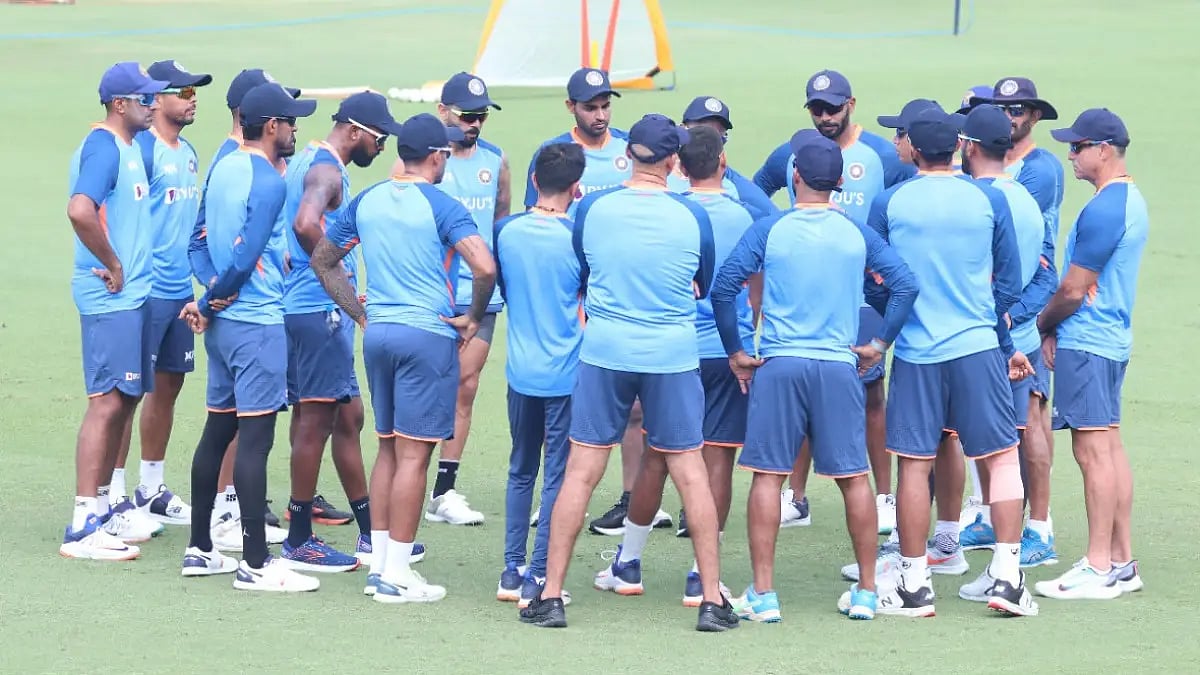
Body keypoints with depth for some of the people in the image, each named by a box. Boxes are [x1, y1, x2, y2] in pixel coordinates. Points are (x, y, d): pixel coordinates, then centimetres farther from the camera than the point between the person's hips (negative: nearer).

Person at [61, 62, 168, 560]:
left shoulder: (131, 146, 14)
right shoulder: (103, 148, -16)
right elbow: (80, 210, -31)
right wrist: (113, 265, -21)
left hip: (133, 295, 10)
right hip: (110, 298, -10)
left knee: (124, 400, 14)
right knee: (107, 402, -10)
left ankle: (102, 511, 23)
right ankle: (82, 528, -9)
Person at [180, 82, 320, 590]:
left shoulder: (223, 168, 12)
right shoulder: (268, 182, -15)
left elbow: (200, 242, 14)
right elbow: (243, 260, -20)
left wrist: (208, 302, 3)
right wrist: (210, 304, -6)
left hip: (222, 321, 9)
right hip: (258, 321, -9)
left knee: (217, 430, 15)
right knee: (255, 436, -8)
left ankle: (199, 549, 21)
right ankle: (256, 564, -7)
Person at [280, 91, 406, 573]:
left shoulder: (308, 161, 16)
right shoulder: (327, 170, -15)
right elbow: (306, 224, -34)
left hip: (308, 309, 11)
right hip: (321, 310, -11)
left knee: (347, 417, 14)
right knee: (316, 420, -5)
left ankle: (371, 536, 21)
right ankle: (299, 542, 0)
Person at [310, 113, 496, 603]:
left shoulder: (366, 201, 9)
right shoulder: (440, 205, -10)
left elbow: (322, 259, 18)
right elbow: (484, 267, -22)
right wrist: (473, 318, -7)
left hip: (378, 333, 6)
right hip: (429, 335, -6)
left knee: (389, 449, 16)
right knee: (413, 454, -3)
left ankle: (379, 564, 17)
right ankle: (396, 575, -3)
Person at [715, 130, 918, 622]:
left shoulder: (769, 230, -1)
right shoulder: (857, 234, 5)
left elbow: (723, 288, -6)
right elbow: (905, 285, 1)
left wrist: (735, 352, 3)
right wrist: (879, 343, 9)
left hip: (778, 365, -2)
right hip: (839, 367, 2)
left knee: (768, 475, 2)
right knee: (853, 477, 8)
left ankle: (763, 594, -1)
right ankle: (866, 592, 12)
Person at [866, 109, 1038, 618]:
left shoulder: (888, 204, -1)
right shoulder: (989, 200, 1)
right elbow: (1008, 282, 7)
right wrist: (1006, 344, 19)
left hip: (915, 351, 0)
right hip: (978, 347, 0)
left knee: (914, 463, 4)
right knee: (1002, 456, 7)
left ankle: (914, 585, 6)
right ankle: (1007, 577, -1)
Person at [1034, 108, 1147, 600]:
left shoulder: (1103, 210, -19)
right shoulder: (1130, 200, 13)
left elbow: (1073, 290, -16)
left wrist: (1043, 325, 1)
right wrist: (1055, 328, 11)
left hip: (1086, 344, -10)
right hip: (1113, 338, 10)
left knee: (1093, 451, -7)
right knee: (1109, 448, 12)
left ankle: (1099, 569, -6)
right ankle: (1121, 561, 16)